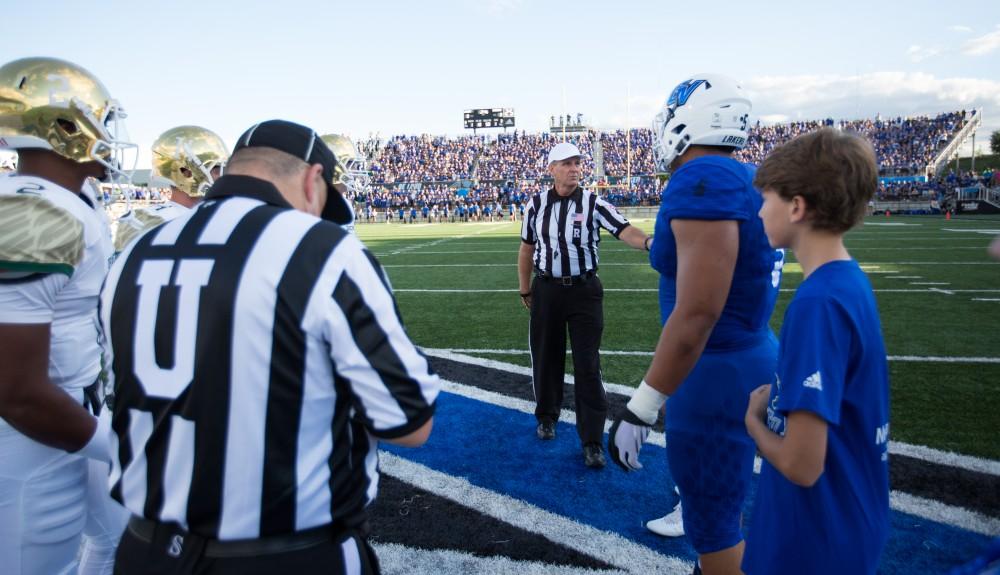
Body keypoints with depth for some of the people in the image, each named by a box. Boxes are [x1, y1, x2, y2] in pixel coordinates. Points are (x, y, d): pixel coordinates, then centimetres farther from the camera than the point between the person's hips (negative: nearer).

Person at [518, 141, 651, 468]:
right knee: (546, 357, 14)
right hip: (546, 290, 2)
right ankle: (547, 415, 38)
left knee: (588, 365, 0)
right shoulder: (537, 205, 1)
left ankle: (592, 440, 9)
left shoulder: (594, 203, -6)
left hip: (584, 290, -2)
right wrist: (525, 290, 13)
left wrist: (647, 242, -42)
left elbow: (623, 230, -21)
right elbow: (527, 249, 11)